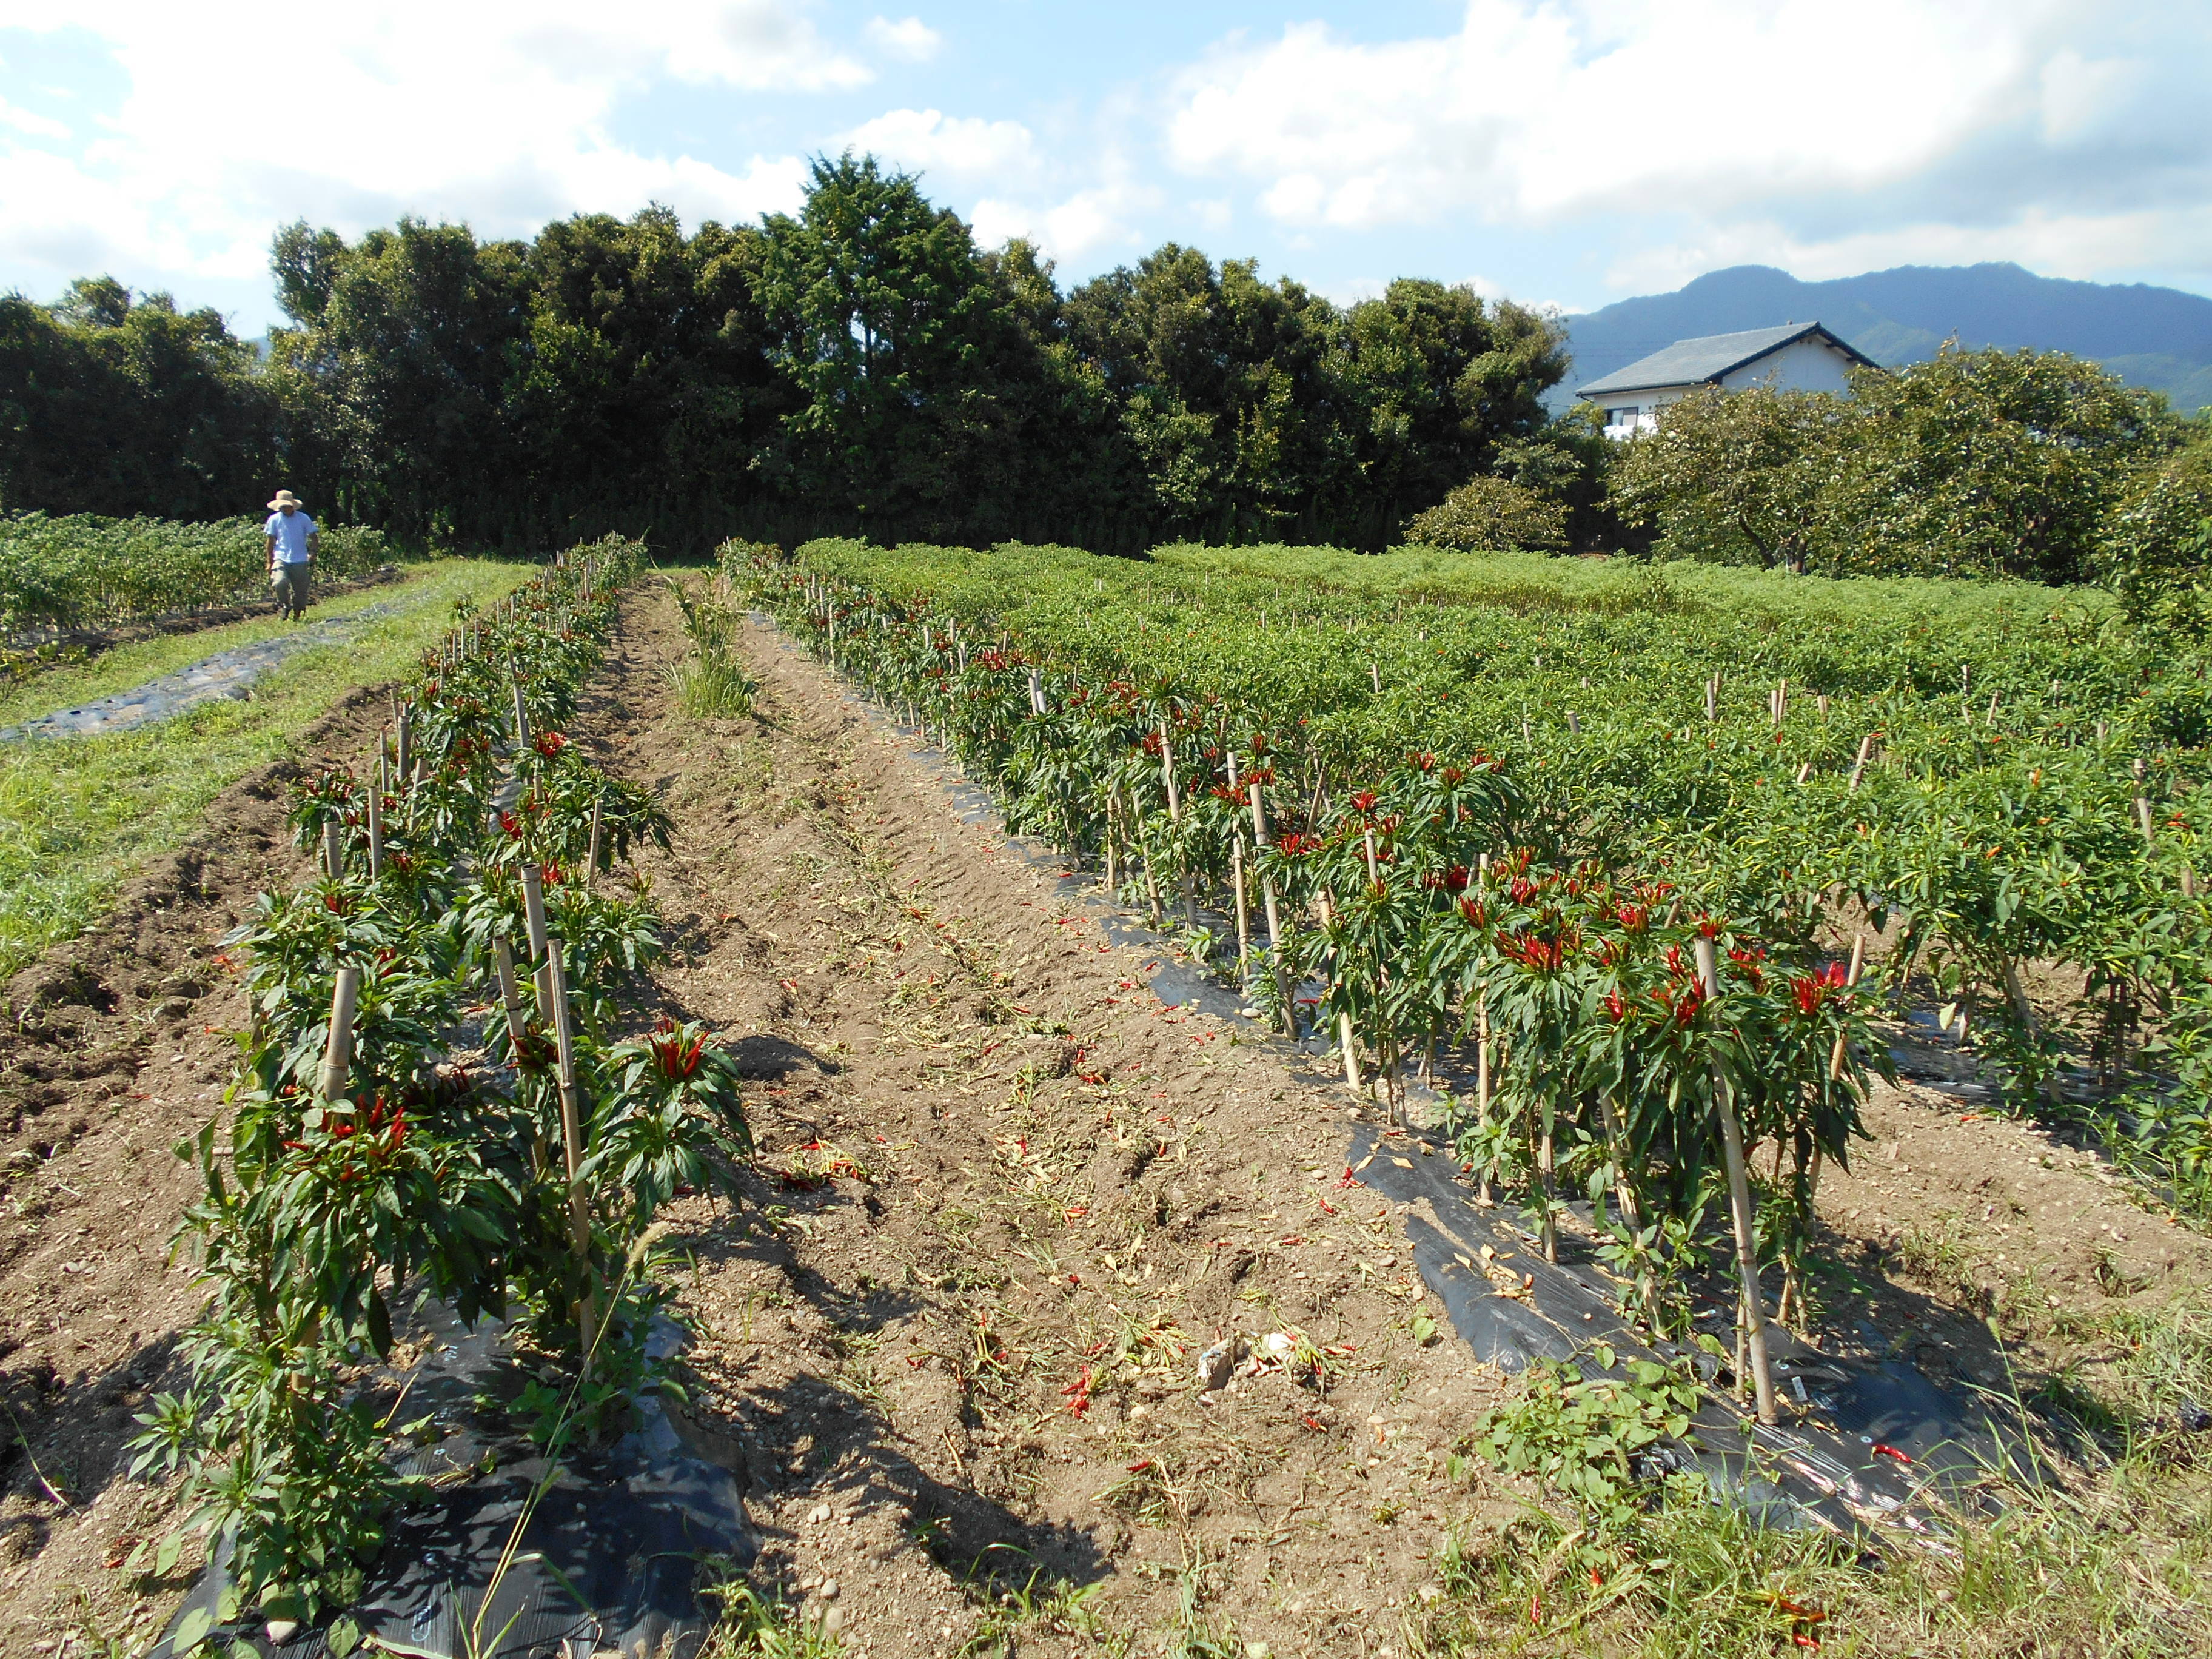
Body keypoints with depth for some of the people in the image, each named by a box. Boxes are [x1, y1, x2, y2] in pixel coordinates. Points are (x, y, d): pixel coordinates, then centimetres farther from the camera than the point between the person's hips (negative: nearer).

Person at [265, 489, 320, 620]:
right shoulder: (274, 519, 5)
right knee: (280, 583, -25)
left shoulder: (303, 518, 3)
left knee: (301, 590, 4)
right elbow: (271, 541, 10)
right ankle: (285, 606, 1)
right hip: (281, 559, -1)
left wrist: (313, 553, -7)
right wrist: (270, 561, 7)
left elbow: (314, 537, 9)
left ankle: (297, 615, 21)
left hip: (300, 561, 1)